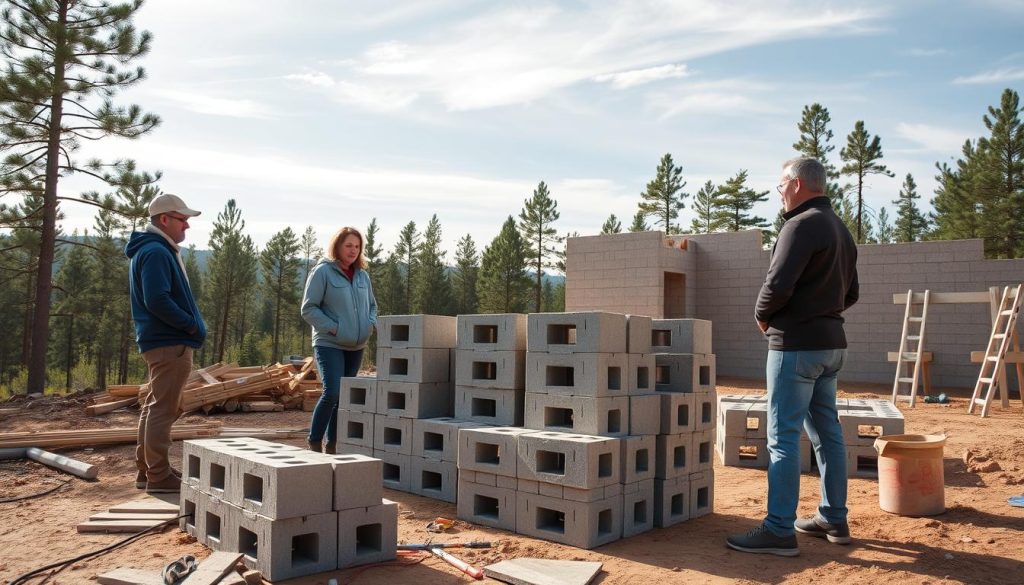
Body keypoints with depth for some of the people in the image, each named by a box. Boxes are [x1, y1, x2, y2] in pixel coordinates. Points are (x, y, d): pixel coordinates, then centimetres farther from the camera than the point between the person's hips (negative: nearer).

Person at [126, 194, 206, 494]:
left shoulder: (157, 250, 19)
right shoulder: (156, 252, -15)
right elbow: (157, 300, -25)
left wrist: (190, 325, 12)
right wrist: (192, 325, -16)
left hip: (162, 342, 11)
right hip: (170, 343, -11)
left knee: (155, 407, 16)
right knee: (163, 409, -6)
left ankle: (147, 469, 25)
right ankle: (159, 475, -1)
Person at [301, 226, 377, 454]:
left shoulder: (362, 275, 10)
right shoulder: (323, 271, -7)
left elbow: (372, 305, 21)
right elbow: (308, 309, -9)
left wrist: (371, 324, 1)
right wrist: (334, 328, -16)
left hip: (356, 347, 6)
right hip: (329, 344, -6)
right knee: (332, 393, -17)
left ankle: (332, 444, 21)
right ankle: (314, 442, 0)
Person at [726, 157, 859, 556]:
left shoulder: (802, 225, -14)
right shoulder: (841, 230, 16)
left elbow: (778, 284, -23)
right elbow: (850, 293, 21)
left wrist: (762, 315, -5)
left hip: (796, 344, -10)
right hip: (831, 343, 10)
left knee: (783, 437, -6)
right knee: (826, 431, 15)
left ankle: (779, 530, -3)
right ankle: (834, 519, 24)